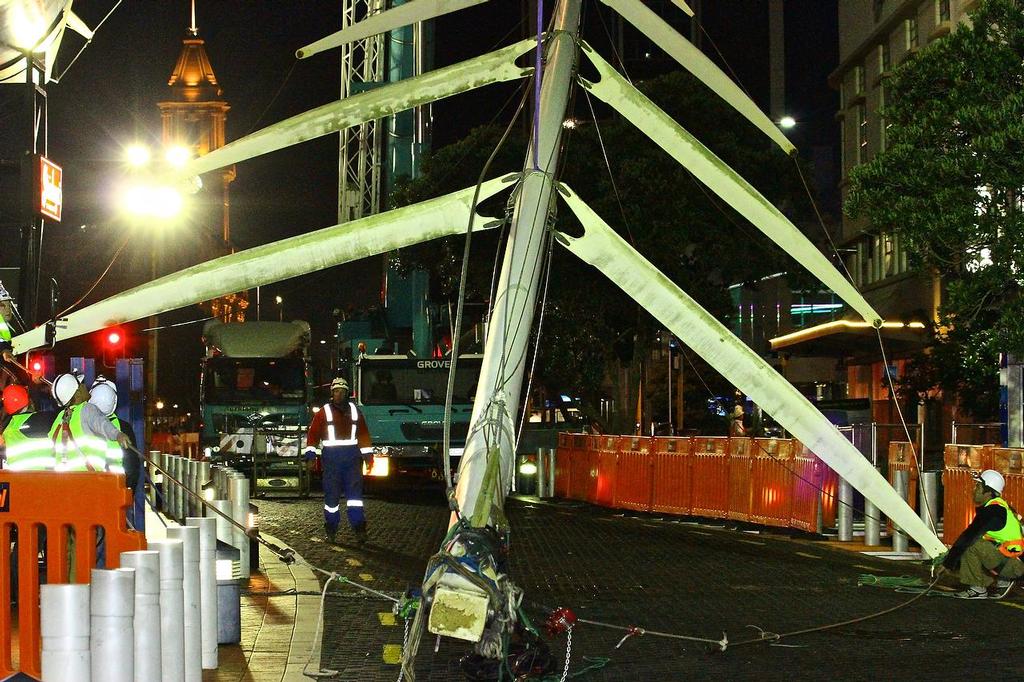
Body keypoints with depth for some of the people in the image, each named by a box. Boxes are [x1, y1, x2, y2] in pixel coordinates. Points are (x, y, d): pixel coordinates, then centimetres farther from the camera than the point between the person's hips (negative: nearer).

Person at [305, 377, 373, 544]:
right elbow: (313, 434, 2)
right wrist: (310, 453, -8)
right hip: (331, 456, -2)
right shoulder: (324, 412, 6)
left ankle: (359, 527, -10)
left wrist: (368, 454, 13)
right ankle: (331, 529, 11)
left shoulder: (354, 411, 14)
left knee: (355, 490, -7)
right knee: (332, 493, 0)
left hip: (352, 455, 2)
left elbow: (363, 434, 18)